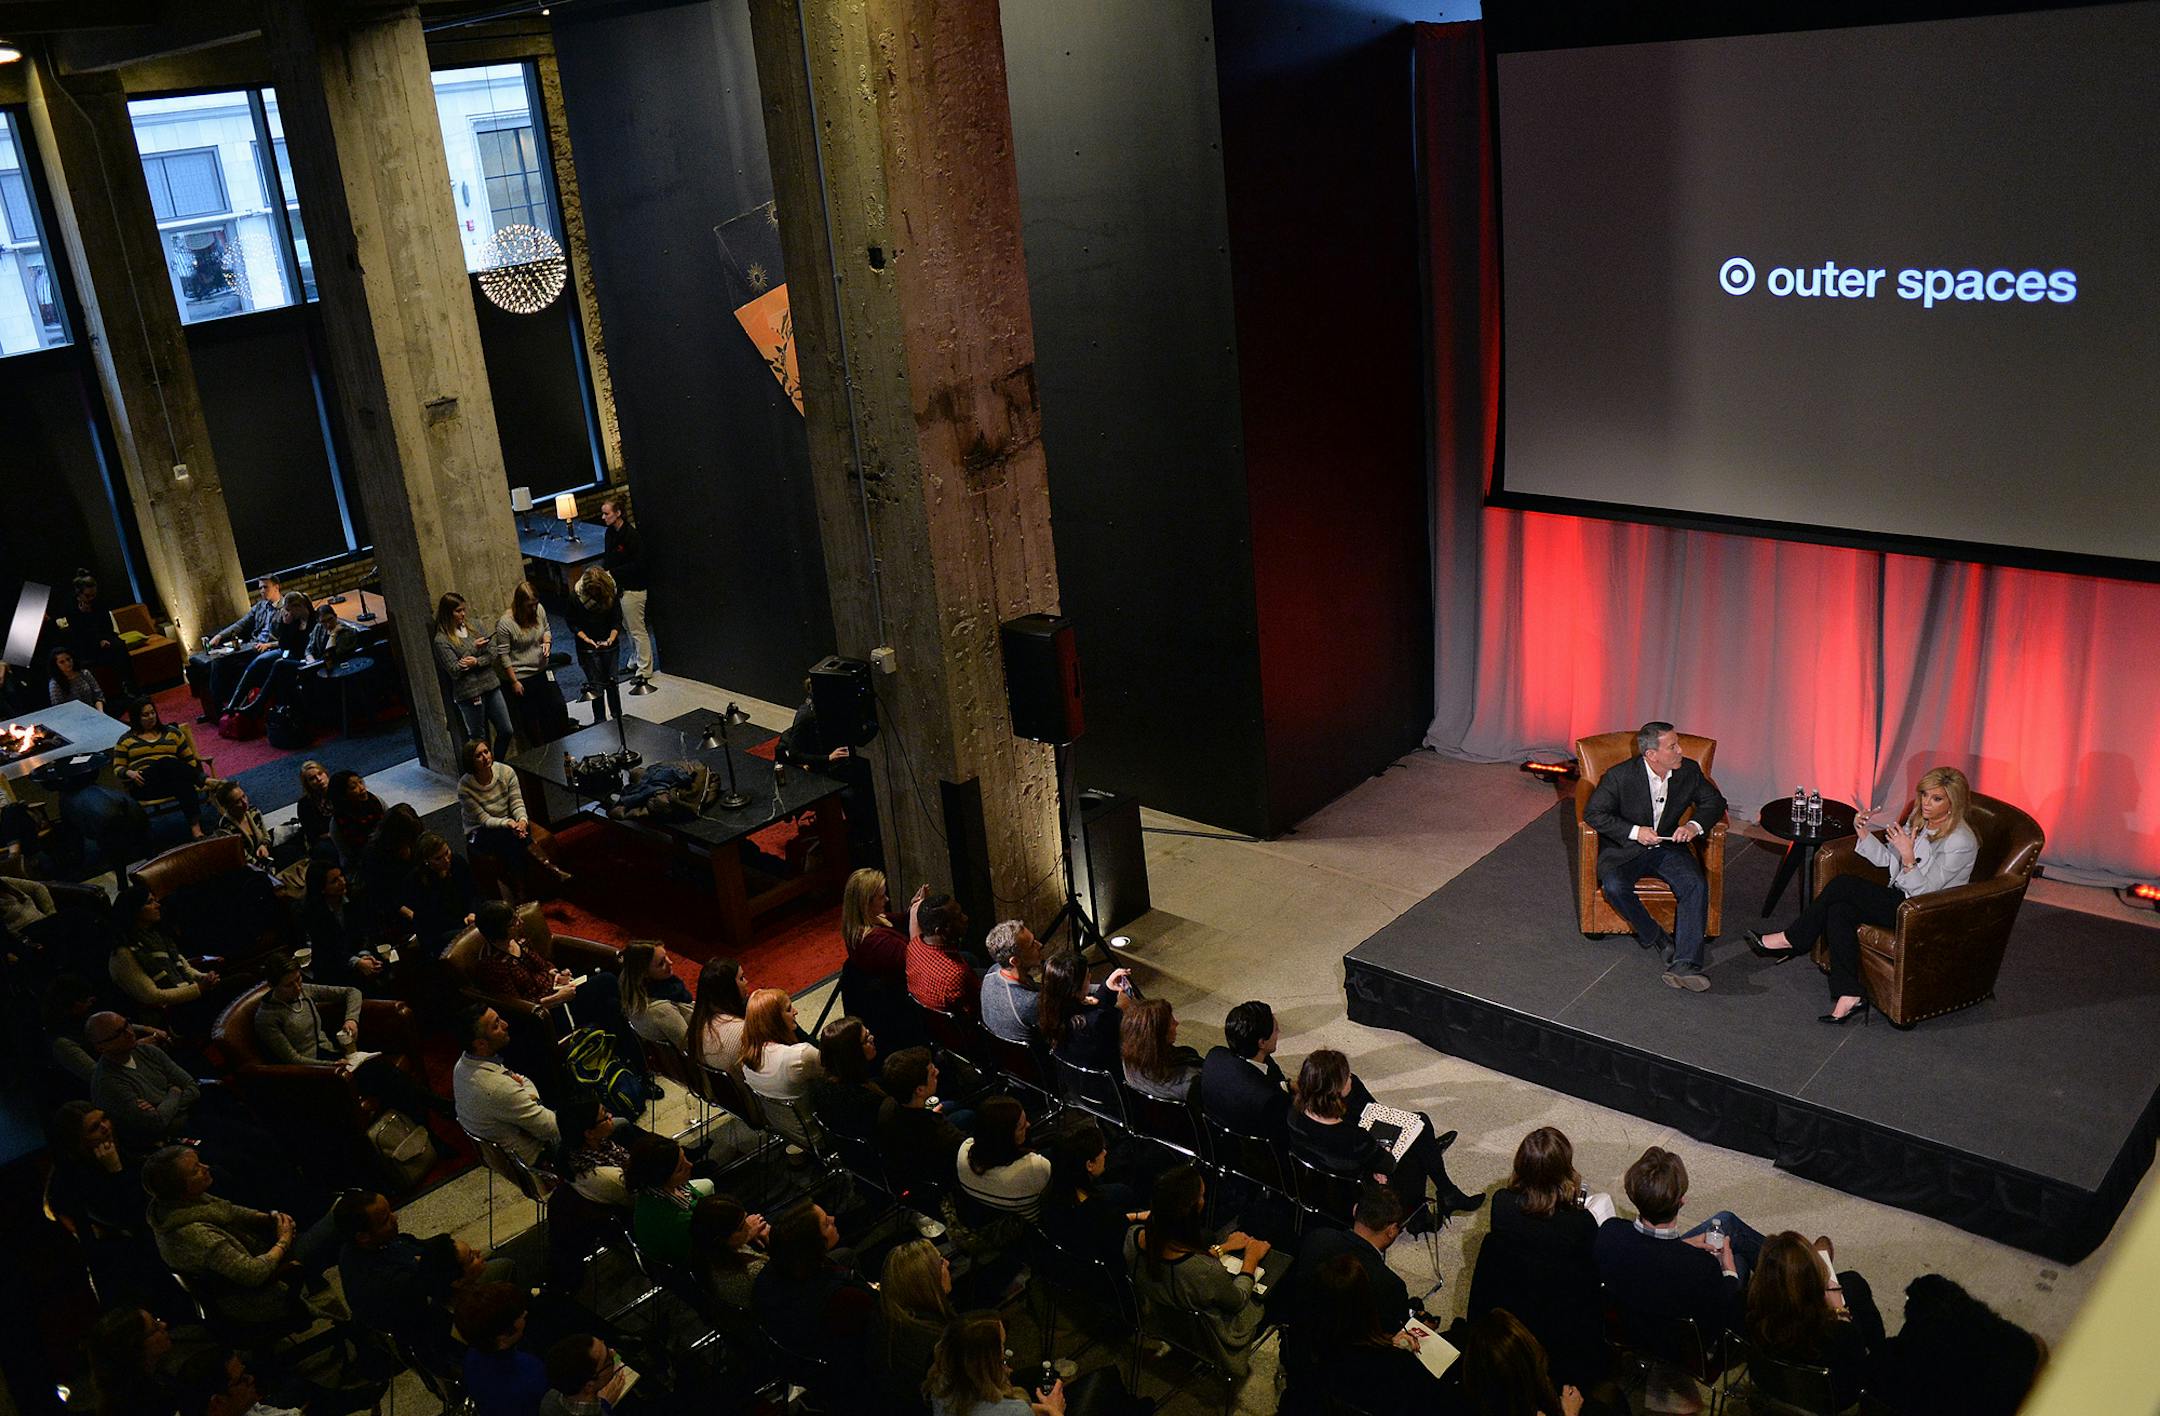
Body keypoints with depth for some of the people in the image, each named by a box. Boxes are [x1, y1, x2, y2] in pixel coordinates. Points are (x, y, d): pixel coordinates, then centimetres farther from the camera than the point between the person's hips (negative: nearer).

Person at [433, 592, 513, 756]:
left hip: (490, 686, 5)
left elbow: (492, 654, 5)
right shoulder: (442, 640, -9)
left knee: (506, 731, 9)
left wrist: (477, 662, -15)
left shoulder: (473, 626, 7)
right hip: (469, 693, -5)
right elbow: (455, 671, -14)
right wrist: (473, 648, -13)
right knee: (480, 739, 4)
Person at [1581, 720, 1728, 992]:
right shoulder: (1620, 777, -18)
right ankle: (1656, 938, -8)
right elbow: (1593, 813, -12)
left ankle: (1684, 964, -31)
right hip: (1625, 848, -3)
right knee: (1614, 886, -32)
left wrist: (1695, 825, -12)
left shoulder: (1689, 770, -5)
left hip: (1667, 845, 3)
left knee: (1696, 884, -25)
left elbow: (1714, 801, 9)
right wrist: (1634, 831, -22)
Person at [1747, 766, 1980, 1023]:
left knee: (1844, 884, -22)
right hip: (1899, 898, 8)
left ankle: (1790, 940, -8)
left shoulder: (1961, 842, -16)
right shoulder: (1919, 820, 9)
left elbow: (1925, 890, -19)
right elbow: (1885, 859, 16)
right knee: (1839, 911, -21)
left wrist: (1908, 857, -34)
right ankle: (1849, 995, -23)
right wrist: (1863, 832, 0)